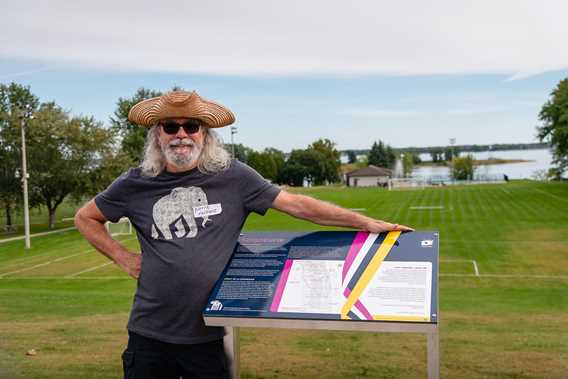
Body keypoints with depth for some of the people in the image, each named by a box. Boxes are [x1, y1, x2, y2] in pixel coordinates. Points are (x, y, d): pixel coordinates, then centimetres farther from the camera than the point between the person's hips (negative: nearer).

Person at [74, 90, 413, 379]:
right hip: (150, 334, 1)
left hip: (207, 335, -1)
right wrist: (124, 258, 1)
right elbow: (86, 218, 14)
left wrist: (366, 223, -8)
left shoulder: (232, 176, -6)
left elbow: (296, 204, -6)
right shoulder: (136, 184, -1)